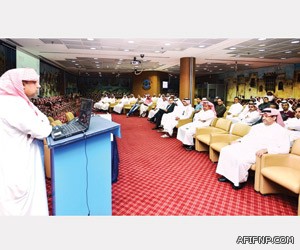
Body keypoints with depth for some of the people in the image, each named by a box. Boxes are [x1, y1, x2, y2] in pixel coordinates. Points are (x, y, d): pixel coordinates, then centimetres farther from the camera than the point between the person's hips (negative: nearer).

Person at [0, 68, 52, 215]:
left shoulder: (20, 101, 7)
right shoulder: (12, 104, -25)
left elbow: (42, 119, 11)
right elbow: (41, 131, -25)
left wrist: (42, 124, -10)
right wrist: (46, 126, -5)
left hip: (24, 161, 10)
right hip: (16, 165, -10)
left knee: (32, 196, 24)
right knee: (20, 207, 8)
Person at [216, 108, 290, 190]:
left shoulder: (281, 131, -1)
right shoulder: (257, 126, 20)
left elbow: (285, 149, -12)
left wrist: (266, 150, -24)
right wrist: (238, 141, 7)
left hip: (257, 153, -7)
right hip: (245, 146, 7)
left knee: (241, 159, -33)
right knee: (225, 150, -11)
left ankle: (240, 180, -8)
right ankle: (227, 174, -3)